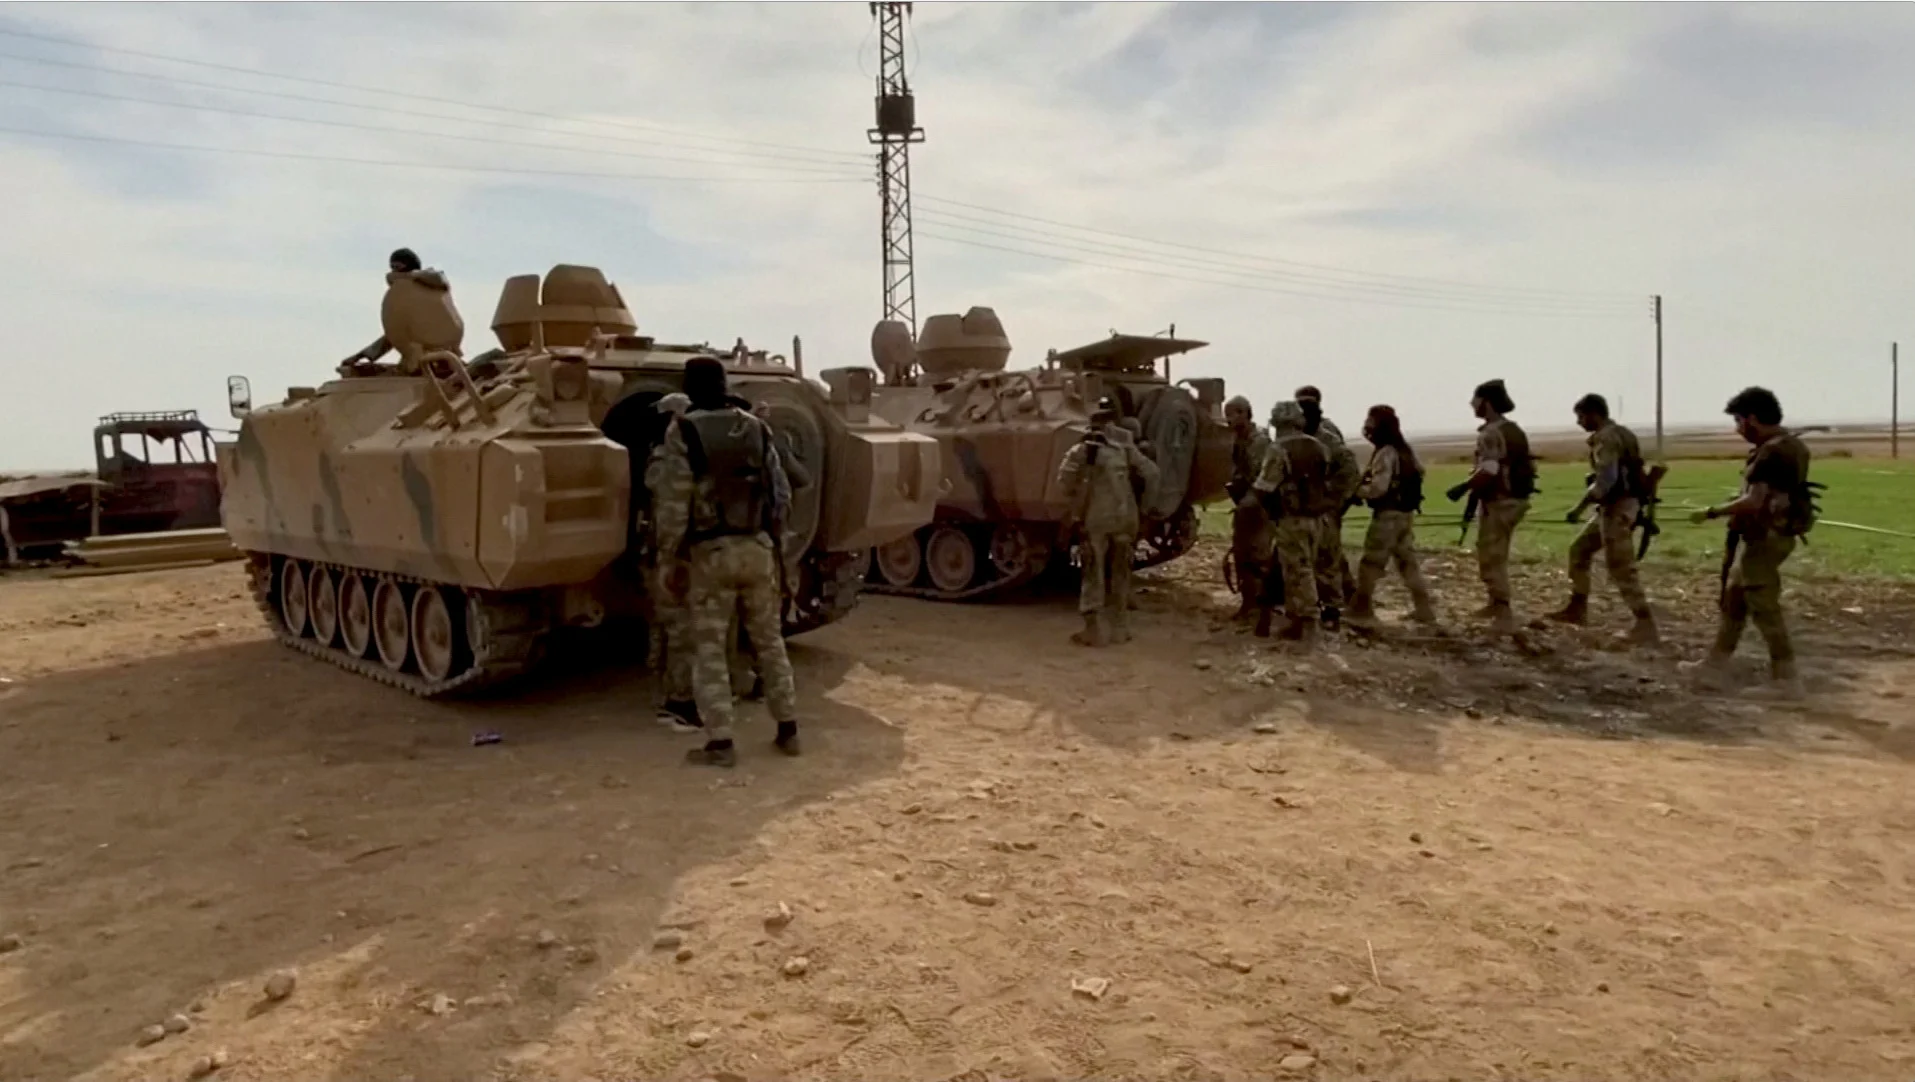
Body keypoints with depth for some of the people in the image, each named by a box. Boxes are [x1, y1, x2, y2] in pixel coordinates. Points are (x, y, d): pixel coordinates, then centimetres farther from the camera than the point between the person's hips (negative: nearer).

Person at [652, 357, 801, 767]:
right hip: (758, 547, 4)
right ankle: (788, 731, 19)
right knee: (770, 641, 14)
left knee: (709, 648, 5)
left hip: (711, 552, -4)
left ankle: (719, 743, 4)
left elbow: (673, 504, -10)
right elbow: (778, 491, 8)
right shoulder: (757, 428, 6)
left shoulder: (685, 433, -8)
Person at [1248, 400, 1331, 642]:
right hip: (1315, 517, 8)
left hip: (1291, 519, -8)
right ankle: (1295, 619, 20)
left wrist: (1247, 502, 3)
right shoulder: (1318, 448, 10)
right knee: (1302, 569, 14)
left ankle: (1306, 624, 0)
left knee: (1298, 572, -2)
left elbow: (1263, 487, -13)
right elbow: (1326, 482, 16)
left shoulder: (1279, 450, -13)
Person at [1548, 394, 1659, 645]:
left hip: (1616, 508, -11)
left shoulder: (1605, 438, -15)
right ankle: (1577, 609, 23)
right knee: (1579, 549, 18)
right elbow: (1627, 473, 20)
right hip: (1618, 506, 11)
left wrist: (1579, 507, -19)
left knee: (1621, 570, -8)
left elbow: (1606, 480, -25)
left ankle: (1646, 626, -6)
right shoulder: (1621, 434, 16)